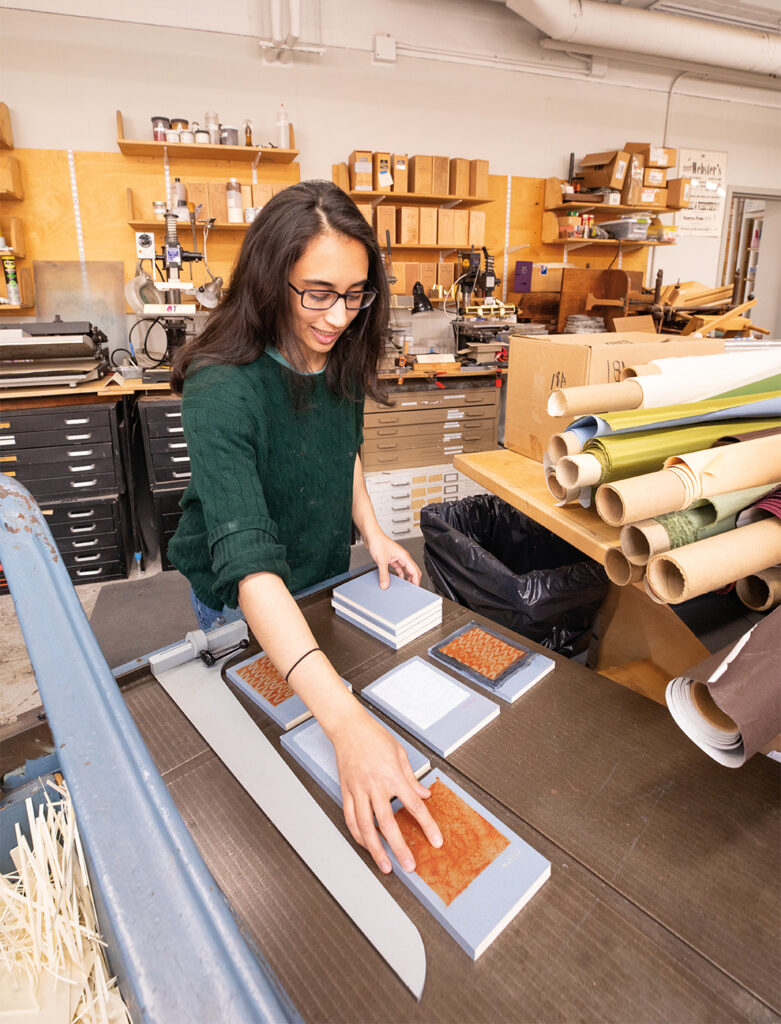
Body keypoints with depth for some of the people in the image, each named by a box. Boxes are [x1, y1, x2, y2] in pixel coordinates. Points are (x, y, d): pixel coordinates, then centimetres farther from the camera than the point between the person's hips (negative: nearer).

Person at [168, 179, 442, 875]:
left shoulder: (340, 360, -12)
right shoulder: (222, 391, -34)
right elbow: (248, 558, -45)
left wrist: (371, 530, -7)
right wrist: (348, 720, -53)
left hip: (326, 572, 6)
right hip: (242, 599, -5)